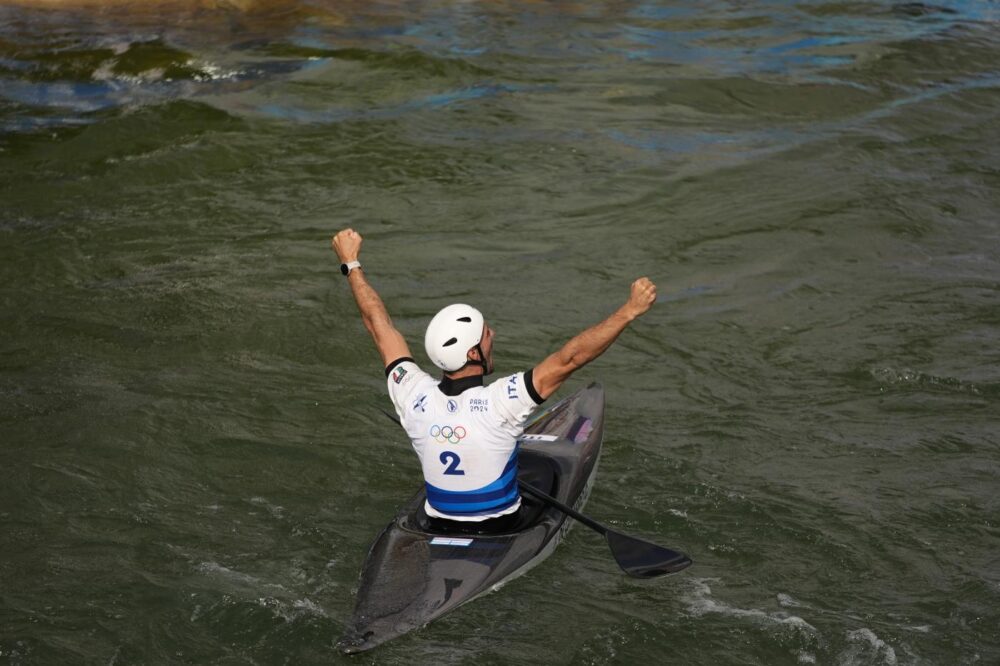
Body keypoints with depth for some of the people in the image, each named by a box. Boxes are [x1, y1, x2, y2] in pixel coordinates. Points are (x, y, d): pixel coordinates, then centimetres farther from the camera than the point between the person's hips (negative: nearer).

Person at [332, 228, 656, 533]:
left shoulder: (415, 398, -13)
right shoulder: (498, 403, -27)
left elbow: (379, 324, -1)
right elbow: (568, 359, -28)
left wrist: (351, 263, 11)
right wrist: (630, 310, -25)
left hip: (436, 527, 5)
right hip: (500, 531, -5)